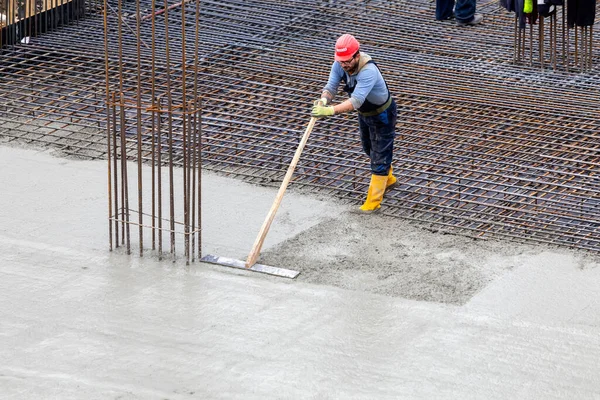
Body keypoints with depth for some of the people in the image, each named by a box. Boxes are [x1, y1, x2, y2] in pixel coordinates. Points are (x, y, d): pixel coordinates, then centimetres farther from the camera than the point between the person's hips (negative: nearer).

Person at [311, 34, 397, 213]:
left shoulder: (368, 71, -42)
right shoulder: (339, 65, -20)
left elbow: (356, 101, -50)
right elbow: (331, 86, -22)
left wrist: (330, 110, -61)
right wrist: (324, 99, -47)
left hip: (382, 115, -8)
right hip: (364, 113, 8)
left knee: (380, 154, 0)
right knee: (369, 149, 26)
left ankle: (373, 200, 10)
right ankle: (388, 178, 51)